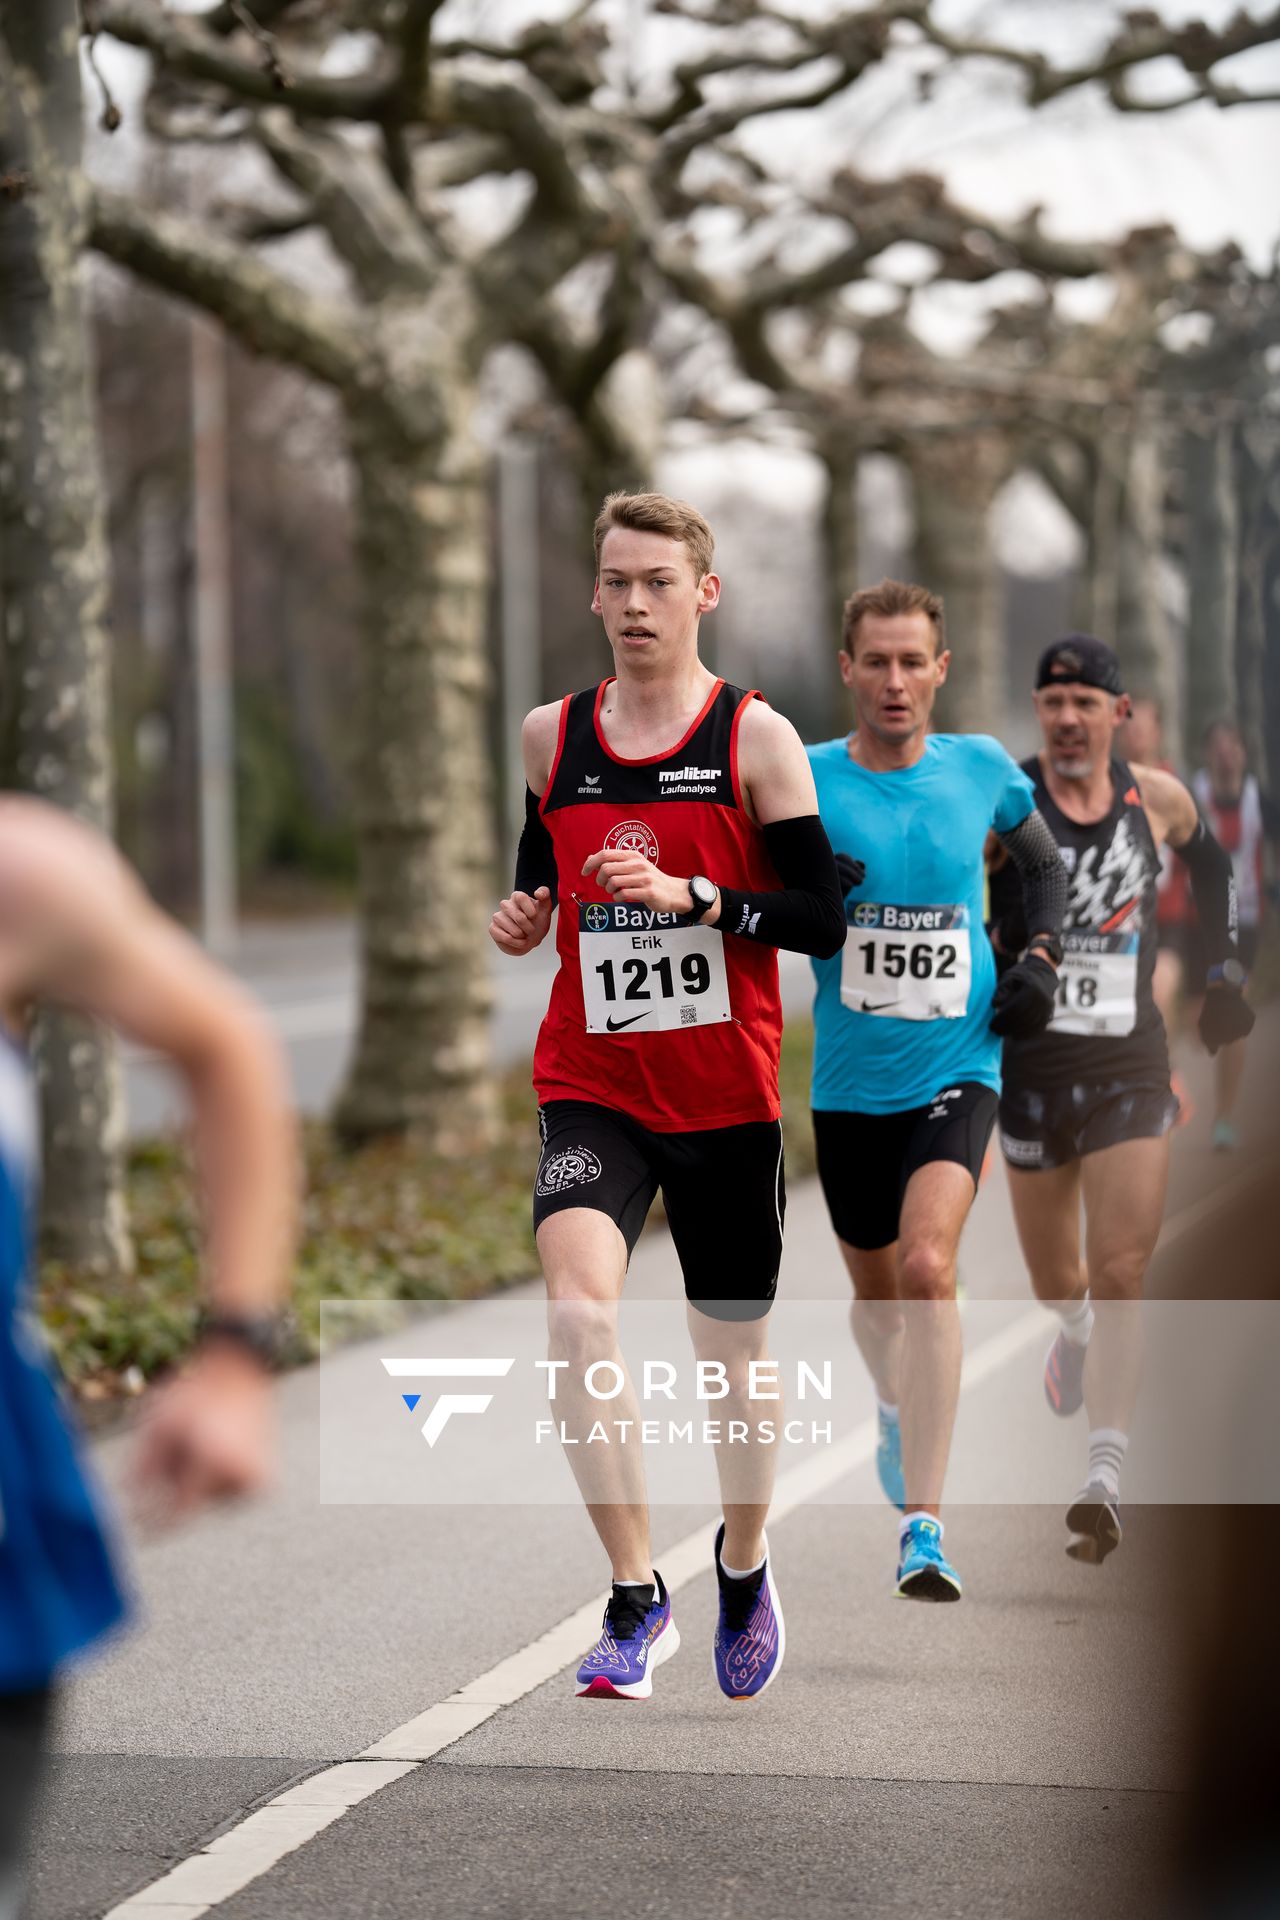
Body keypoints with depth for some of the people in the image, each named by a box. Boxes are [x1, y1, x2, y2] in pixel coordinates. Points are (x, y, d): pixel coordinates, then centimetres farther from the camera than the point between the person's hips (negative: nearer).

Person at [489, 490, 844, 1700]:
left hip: (726, 1092, -1)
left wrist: (690, 895, -20)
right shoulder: (551, 735, 6)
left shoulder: (756, 737, -4)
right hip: (591, 1087, 1)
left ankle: (744, 1562, 40)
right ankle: (637, 1600, -11)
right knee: (577, 1310, -22)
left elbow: (822, 921, -7)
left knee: (731, 1351, 11)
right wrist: (523, 917, -1)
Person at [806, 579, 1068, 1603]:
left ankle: (924, 1525, -20)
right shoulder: (805, 780, -5)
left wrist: (1042, 957, 3)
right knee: (876, 1288, 16)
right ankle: (899, 1404, 53)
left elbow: (1045, 864, 19)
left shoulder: (982, 769, 0)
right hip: (850, 1083, 1)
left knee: (928, 1263, -22)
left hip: (958, 1069, -1)